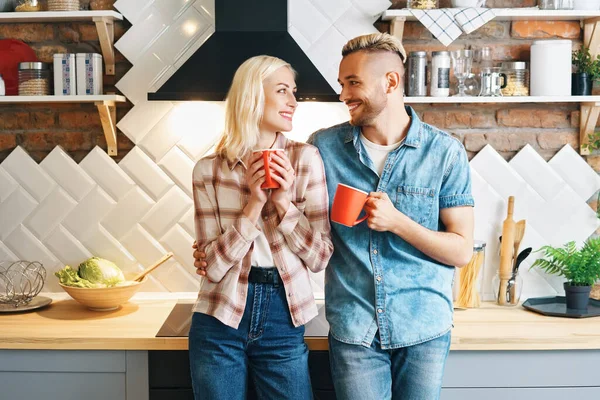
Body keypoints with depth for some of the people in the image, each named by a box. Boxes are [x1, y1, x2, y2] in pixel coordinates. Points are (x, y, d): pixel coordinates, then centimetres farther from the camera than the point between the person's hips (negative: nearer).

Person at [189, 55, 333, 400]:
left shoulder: (306, 158, -3)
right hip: (218, 327, 0)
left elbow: (320, 257, -3)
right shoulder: (210, 169, -2)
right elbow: (212, 266, -8)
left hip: (284, 325, 0)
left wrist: (284, 203, -16)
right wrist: (254, 204, -16)